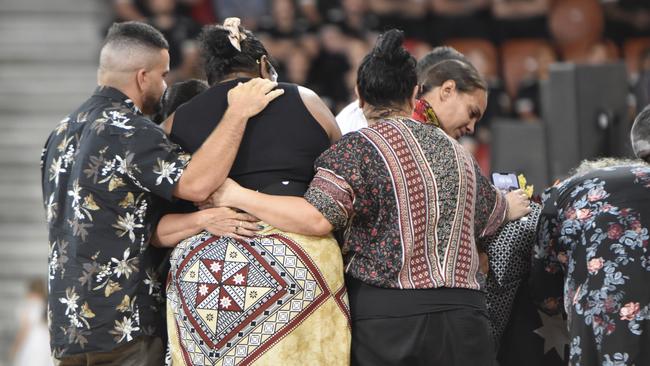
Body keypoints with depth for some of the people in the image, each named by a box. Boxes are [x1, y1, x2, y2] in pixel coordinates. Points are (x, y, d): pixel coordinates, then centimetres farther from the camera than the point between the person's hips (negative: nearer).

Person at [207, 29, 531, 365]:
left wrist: (235, 196, -11)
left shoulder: (359, 148, -6)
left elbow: (316, 218, -19)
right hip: (462, 318, 5)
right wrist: (513, 205, 59)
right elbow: (492, 211, 34)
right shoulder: (456, 153, 15)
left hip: (385, 314, -5)